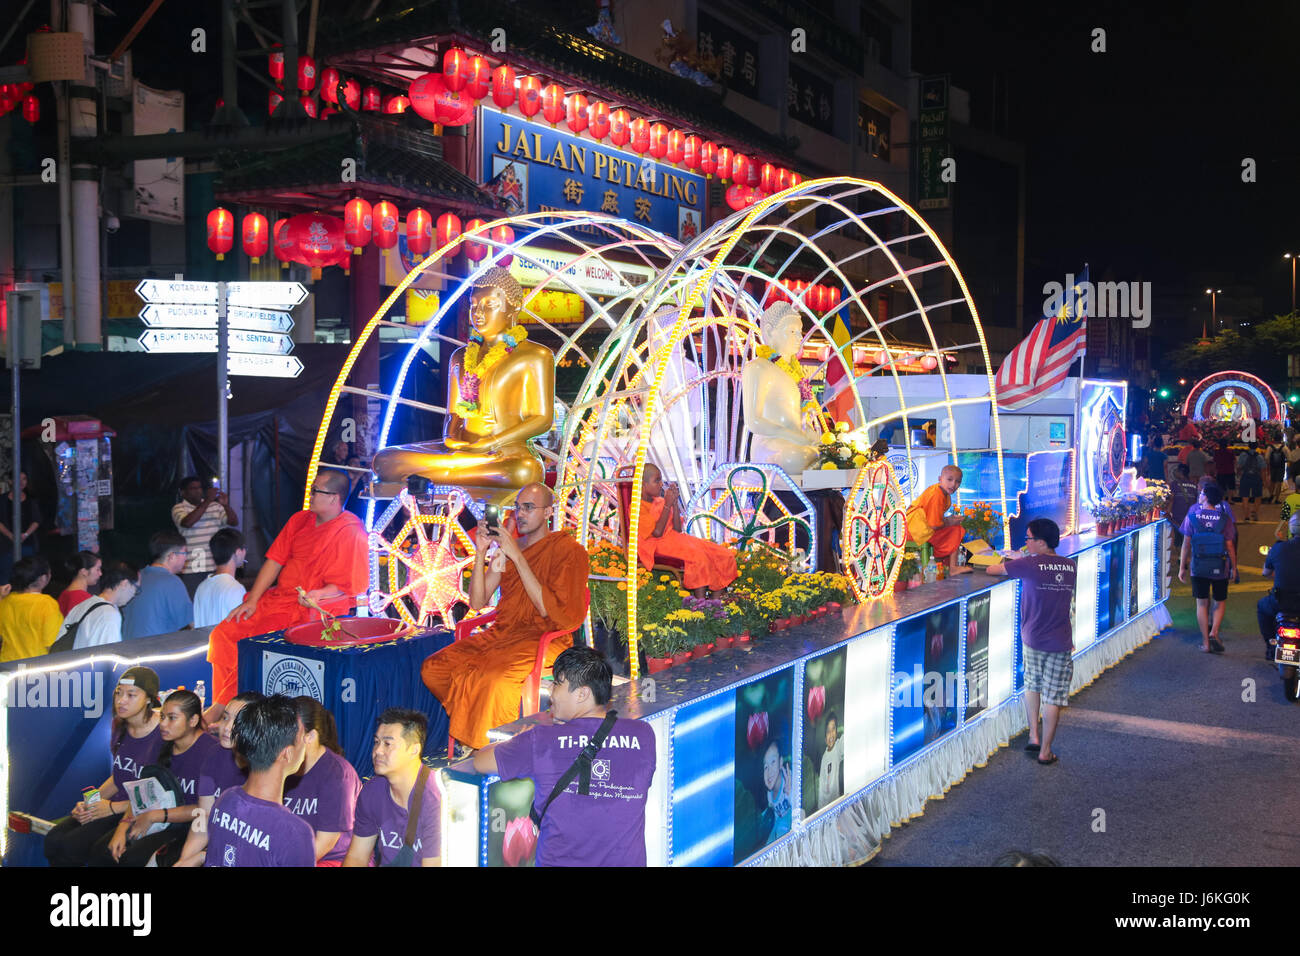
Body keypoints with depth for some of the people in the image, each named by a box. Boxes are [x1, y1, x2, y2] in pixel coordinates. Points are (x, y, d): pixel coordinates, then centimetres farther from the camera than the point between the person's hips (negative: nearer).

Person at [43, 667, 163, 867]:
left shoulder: (163, 734, -19)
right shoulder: (119, 725, 6)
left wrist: (113, 807, -12)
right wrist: (90, 802, 2)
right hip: (115, 806, 8)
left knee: (71, 848, -19)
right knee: (53, 841, -11)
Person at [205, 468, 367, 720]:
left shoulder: (352, 533, -11)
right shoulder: (300, 520, 12)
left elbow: (354, 585, -12)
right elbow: (275, 560, 12)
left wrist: (318, 595, -27)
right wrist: (252, 601, 5)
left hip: (314, 609, -8)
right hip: (278, 598, 8)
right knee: (223, 635, -5)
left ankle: (220, 710, -10)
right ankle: (220, 708, 0)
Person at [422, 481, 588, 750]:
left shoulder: (569, 549, -5)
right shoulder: (508, 546, 14)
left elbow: (548, 610, -16)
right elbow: (477, 603, 9)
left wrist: (518, 557, -17)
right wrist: (481, 553, -4)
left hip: (545, 639, -6)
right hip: (501, 634, 7)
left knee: (496, 681, -34)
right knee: (433, 668, -13)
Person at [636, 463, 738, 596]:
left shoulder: (660, 502, 15)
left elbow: (677, 529, 11)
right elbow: (657, 532, -19)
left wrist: (675, 503, 0)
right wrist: (667, 505, -14)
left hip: (673, 538, 8)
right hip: (656, 545, -8)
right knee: (696, 554, -33)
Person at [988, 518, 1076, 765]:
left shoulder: (1030, 564, -14)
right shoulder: (1070, 565, 1)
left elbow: (992, 570, -6)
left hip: (1033, 640, -2)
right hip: (1061, 643, 2)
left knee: (1032, 686, 21)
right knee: (1053, 697, 6)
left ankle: (1033, 736, 18)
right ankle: (1045, 751, 11)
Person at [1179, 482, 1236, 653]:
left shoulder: (1192, 515, -7)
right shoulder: (1224, 518, -7)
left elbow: (1186, 543, -4)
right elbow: (1230, 546, -5)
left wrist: (1182, 567, 3)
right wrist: (1234, 567, 7)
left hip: (1199, 567, 0)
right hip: (1220, 568, 0)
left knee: (1202, 603, 10)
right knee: (1220, 601, 18)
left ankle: (1206, 642, 11)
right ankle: (1214, 632, -2)